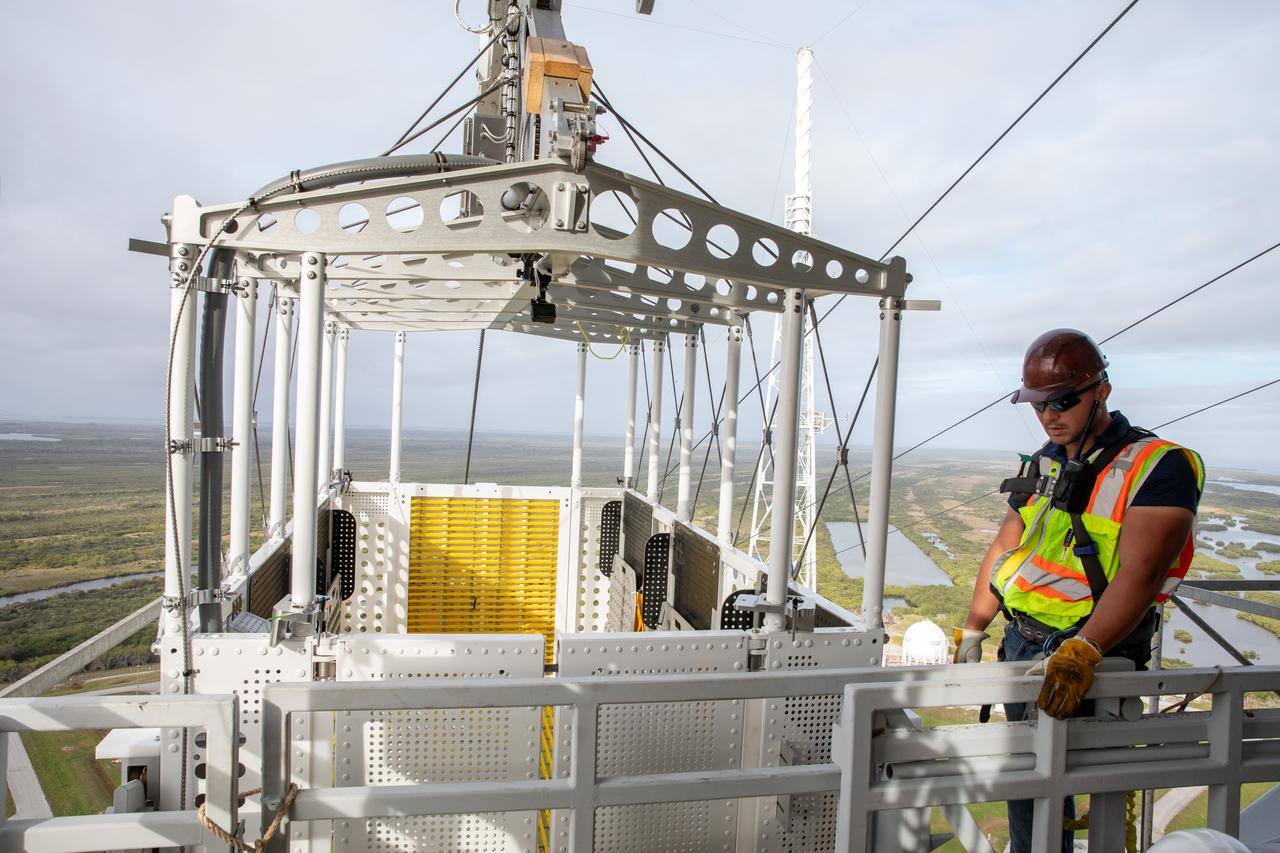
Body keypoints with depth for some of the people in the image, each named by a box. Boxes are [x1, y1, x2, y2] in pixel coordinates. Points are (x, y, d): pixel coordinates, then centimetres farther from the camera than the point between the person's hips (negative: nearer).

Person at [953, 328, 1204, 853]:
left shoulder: (1158, 466, -9)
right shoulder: (1041, 466, 13)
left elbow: (1139, 575, -19)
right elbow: (1005, 550, 18)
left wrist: (1079, 654, -30)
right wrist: (972, 631, 14)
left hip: (1095, 654, -6)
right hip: (1022, 644, 7)